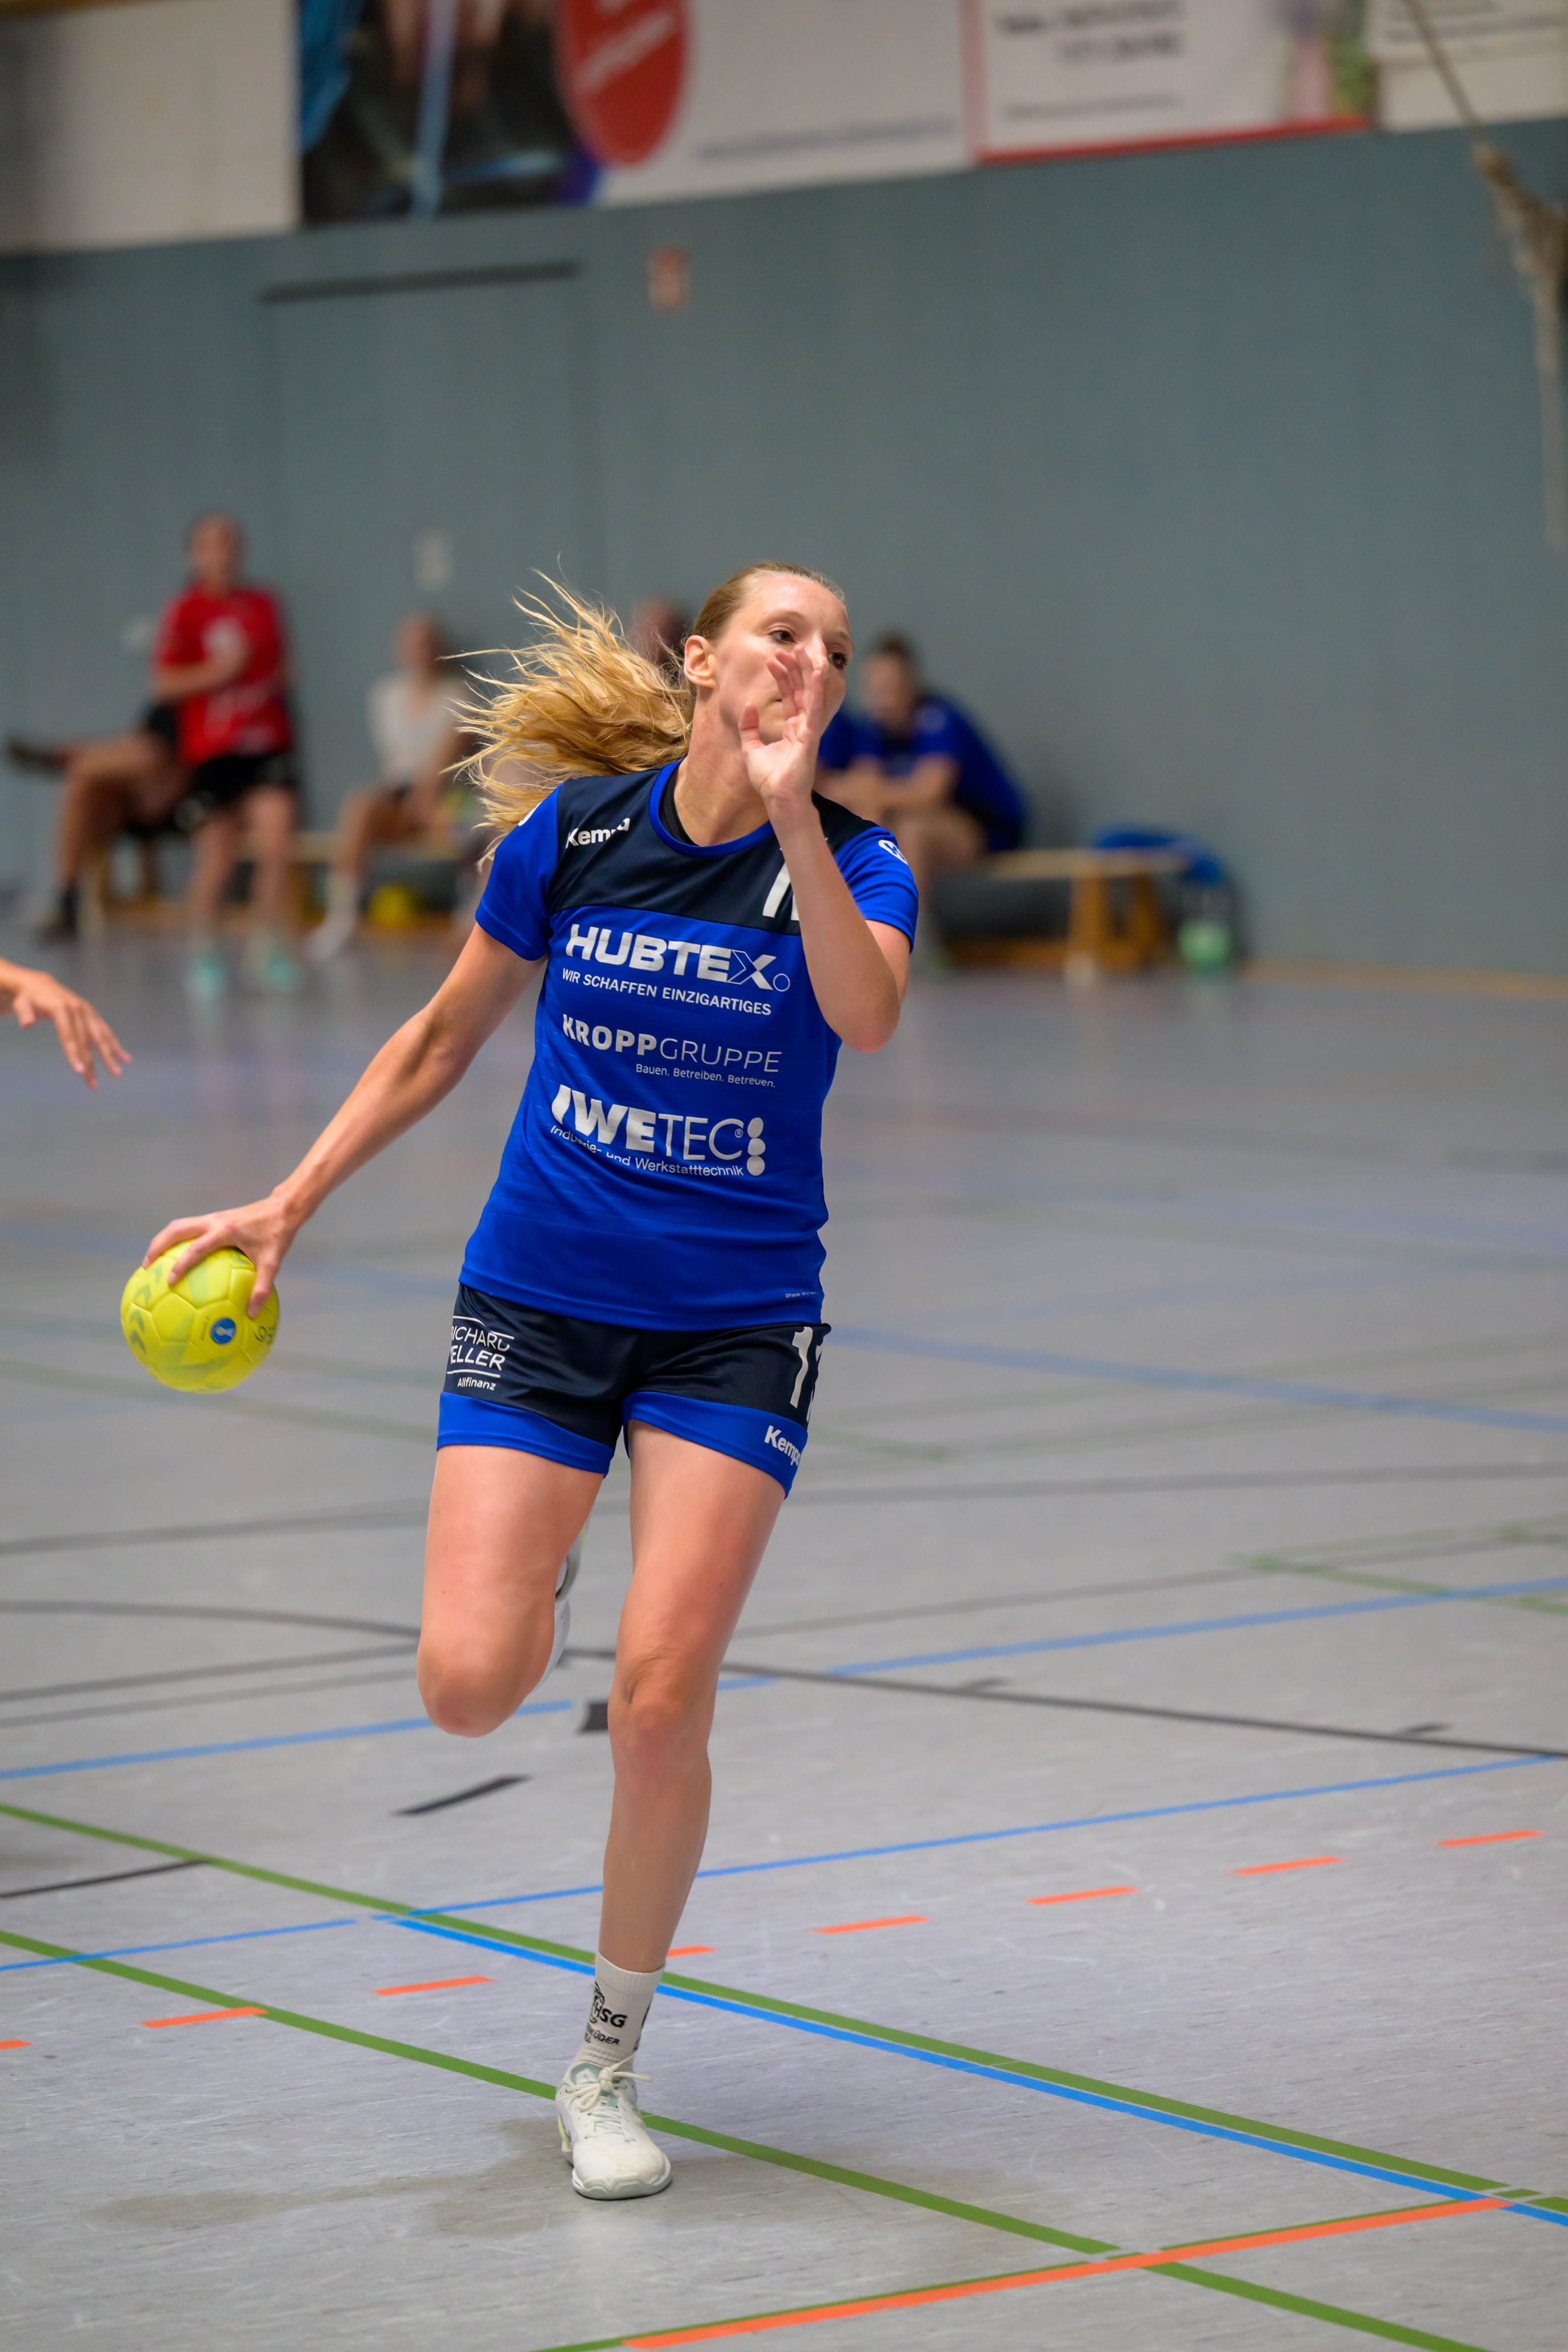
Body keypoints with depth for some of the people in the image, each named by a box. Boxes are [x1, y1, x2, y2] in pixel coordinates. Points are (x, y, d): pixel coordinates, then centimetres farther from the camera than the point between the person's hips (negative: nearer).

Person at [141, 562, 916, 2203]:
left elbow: (866, 1018, -30)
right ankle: (532, 1575, 27)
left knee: (660, 1699, -12)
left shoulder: (850, 865, -6)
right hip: (536, 1304, 1)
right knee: (469, 1684, -13)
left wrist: (787, 805, -37)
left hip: (734, 1327, -1)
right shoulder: (567, 835, -2)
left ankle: (605, 2069, 9)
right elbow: (444, 1038, 12)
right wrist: (289, 1205, 9)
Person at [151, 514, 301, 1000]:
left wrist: (278, 681, 1)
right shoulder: (187, 611, -4)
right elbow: (164, 684, -7)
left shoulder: (264, 605, 9)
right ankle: (203, 954, 21)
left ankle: (267, 944, 4)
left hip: (268, 741, 3)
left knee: (277, 845, -11)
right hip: (213, 749, -3)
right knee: (217, 859, 3)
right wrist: (217, 672, -17)